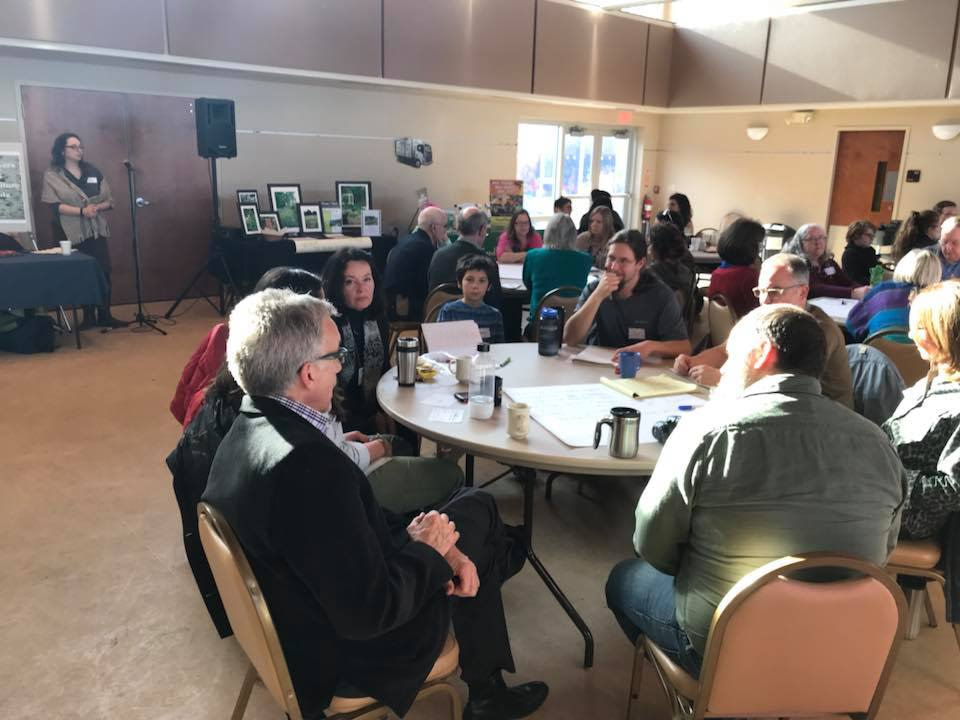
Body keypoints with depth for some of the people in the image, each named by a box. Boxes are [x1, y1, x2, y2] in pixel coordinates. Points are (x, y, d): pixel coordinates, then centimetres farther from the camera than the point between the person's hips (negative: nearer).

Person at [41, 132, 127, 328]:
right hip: (71, 233, -3)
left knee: (103, 272, -3)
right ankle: (88, 317, 12)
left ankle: (105, 316, 4)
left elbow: (109, 200, 8)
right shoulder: (52, 175, 0)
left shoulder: (92, 171, 11)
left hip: (96, 231, 3)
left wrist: (96, 207, -12)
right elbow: (55, 205, -11)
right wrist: (82, 211, -22)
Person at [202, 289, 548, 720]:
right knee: (473, 513, 11)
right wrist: (427, 551, -14)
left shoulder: (249, 429, -5)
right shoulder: (308, 463, -35)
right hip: (349, 652, -8)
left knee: (474, 505, 17)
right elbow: (368, 613, -30)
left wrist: (427, 543, -10)